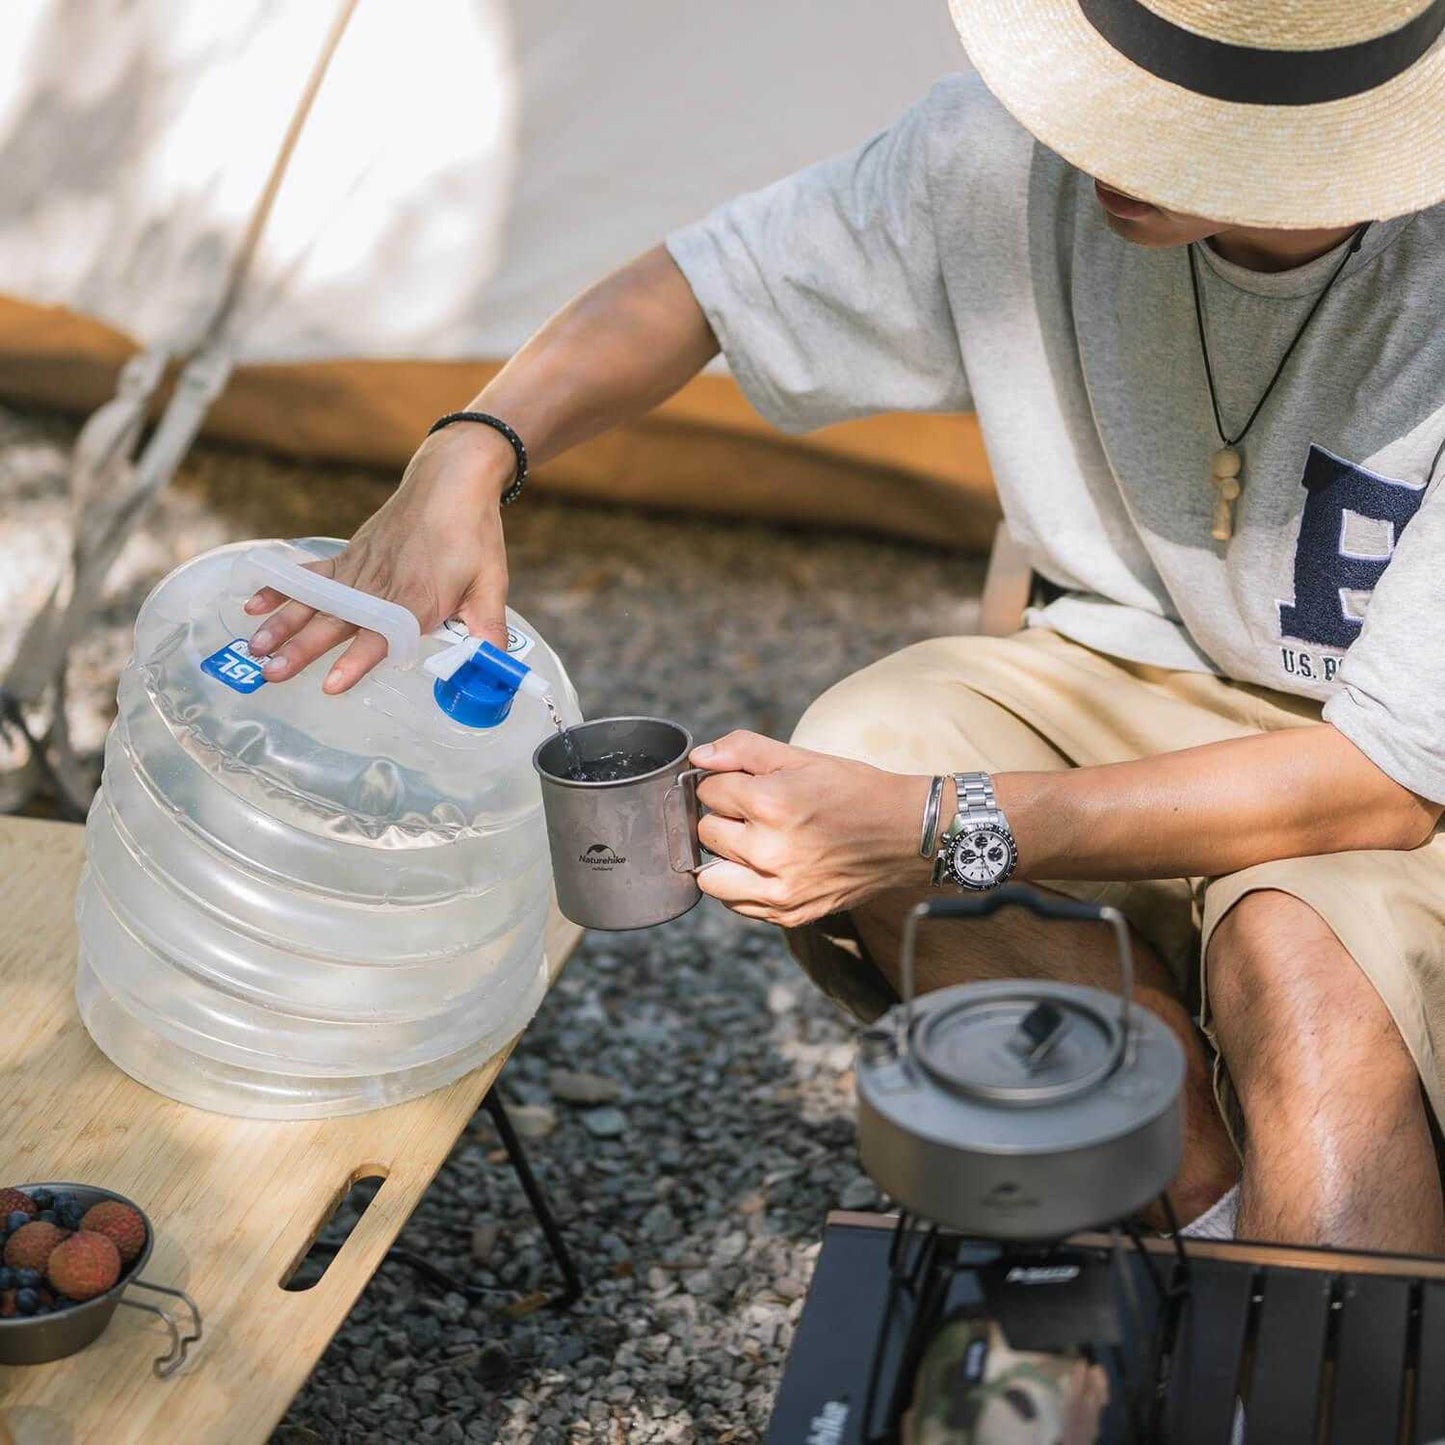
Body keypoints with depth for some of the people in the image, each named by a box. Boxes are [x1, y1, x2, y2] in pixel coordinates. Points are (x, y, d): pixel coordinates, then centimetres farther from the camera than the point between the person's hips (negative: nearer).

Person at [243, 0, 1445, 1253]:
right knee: (865, 743, -27)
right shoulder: (1019, 149, -19)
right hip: (1133, 674, 5)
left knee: (1301, 960, -38)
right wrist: (467, 457, -23)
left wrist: (943, 830, -36)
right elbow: (701, 286, -3)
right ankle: (1215, 1213, -11)